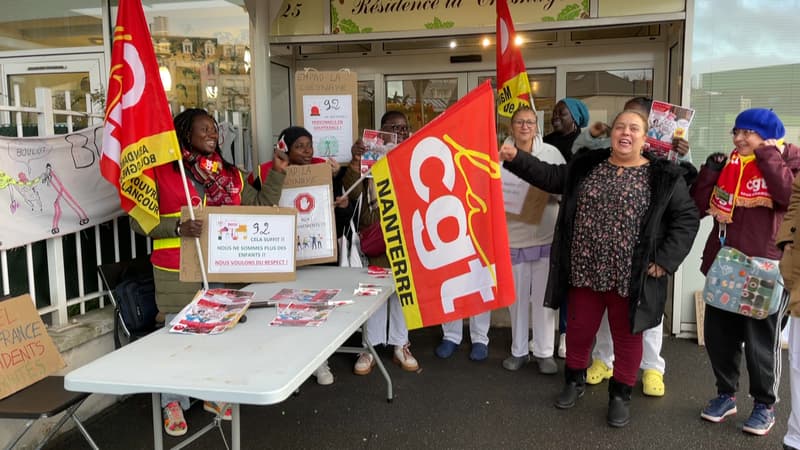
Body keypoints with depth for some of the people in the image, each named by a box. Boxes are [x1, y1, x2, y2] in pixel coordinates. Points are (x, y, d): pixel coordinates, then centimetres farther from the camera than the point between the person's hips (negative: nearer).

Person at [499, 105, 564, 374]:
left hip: (546, 236, 0)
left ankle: (544, 352, 20)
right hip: (513, 237, 0)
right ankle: (519, 351, 25)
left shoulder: (552, 153, 1)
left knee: (544, 297, 5)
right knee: (517, 297, 10)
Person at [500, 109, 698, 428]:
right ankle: (574, 381, 39)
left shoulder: (663, 176, -5)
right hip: (584, 270, 3)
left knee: (626, 335, 12)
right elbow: (551, 177, 11)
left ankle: (620, 395, 30)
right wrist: (516, 159, 0)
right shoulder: (587, 165, 5)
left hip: (630, 276, -2)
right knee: (579, 329, 16)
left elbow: (687, 218, -4)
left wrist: (666, 259, -11)